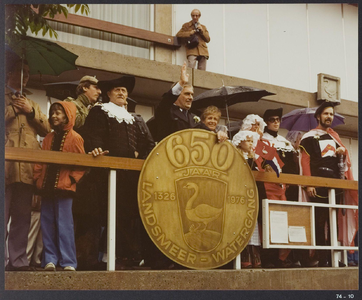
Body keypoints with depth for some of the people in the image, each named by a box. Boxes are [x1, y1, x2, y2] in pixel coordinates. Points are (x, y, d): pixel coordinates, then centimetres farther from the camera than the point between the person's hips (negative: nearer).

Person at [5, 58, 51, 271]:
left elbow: (47, 129, 15)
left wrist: (31, 112, 3)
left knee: (22, 217, 3)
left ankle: (18, 260, 5)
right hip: (7, 166, -4)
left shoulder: (33, 104, 28)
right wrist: (13, 109, -3)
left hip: (27, 168, 4)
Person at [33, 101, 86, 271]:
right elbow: (40, 161, 15)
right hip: (47, 187, 6)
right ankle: (50, 260, 12)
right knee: (47, 224, 5)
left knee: (64, 225, -6)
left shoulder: (75, 138, -1)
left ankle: (68, 262, 0)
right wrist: (37, 178, 4)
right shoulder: (49, 138, 16)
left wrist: (72, 179, -13)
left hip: (64, 187, -6)